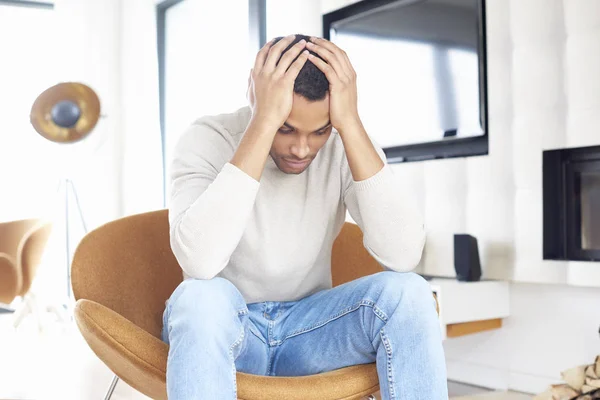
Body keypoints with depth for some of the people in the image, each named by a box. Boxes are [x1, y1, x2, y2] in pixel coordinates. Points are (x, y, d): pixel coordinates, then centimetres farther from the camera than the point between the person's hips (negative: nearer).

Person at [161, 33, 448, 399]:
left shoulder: (348, 145, -10)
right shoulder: (207, 140, -16)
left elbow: (404, 257, -25)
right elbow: (199, 262, -36)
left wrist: (350, 123, -29)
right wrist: (265, 122, -35)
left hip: (309, 325, 2)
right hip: (223, 325, -2)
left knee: (408, 292, -25)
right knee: (202, 296, -36)